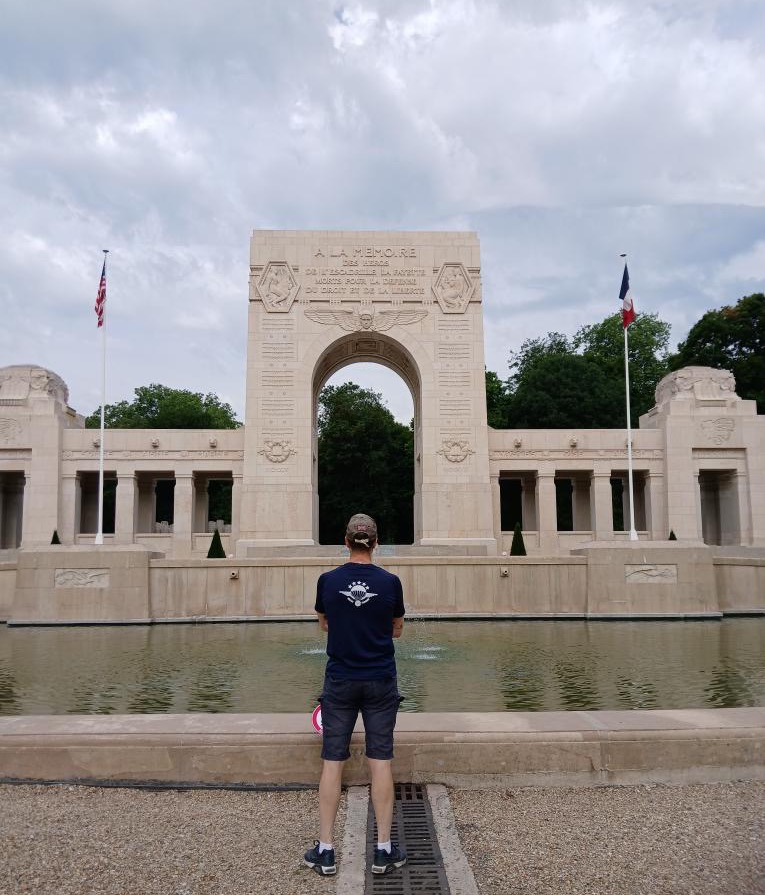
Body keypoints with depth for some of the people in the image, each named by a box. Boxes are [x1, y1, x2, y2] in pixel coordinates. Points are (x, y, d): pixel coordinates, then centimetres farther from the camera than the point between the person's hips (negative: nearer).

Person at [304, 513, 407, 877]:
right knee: (380, 761, 6)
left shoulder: (328, 581, -5)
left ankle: (325, 851, 13)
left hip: (340, 681, 0)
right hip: (380, 682, 0)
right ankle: (384, 850, 13)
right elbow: (397, 630, 8)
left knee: (332, 762, 6)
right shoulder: (390, 582, -6)